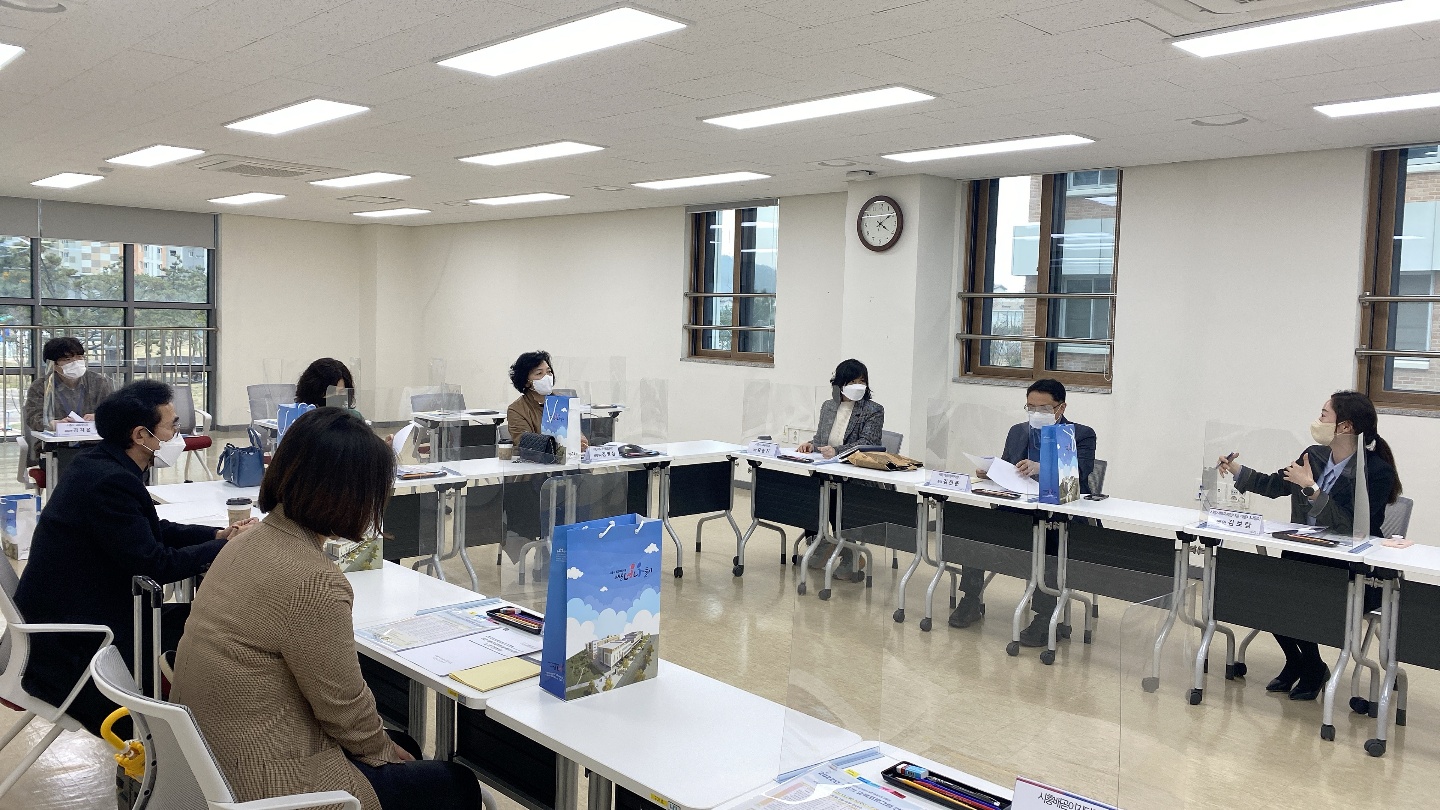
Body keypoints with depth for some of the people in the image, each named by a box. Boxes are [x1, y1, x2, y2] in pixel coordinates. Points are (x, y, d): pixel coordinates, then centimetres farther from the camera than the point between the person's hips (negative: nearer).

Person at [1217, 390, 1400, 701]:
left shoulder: (1377, 472, -16)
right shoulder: (1315, 455, 2)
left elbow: (1349, 525, -25)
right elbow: (1274, 485, 17)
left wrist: (1311, 488, -27)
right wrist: (1237, 470, 8)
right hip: (1305, 559, 6)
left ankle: (1313, 669, 7)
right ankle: (1295, 662, 10)